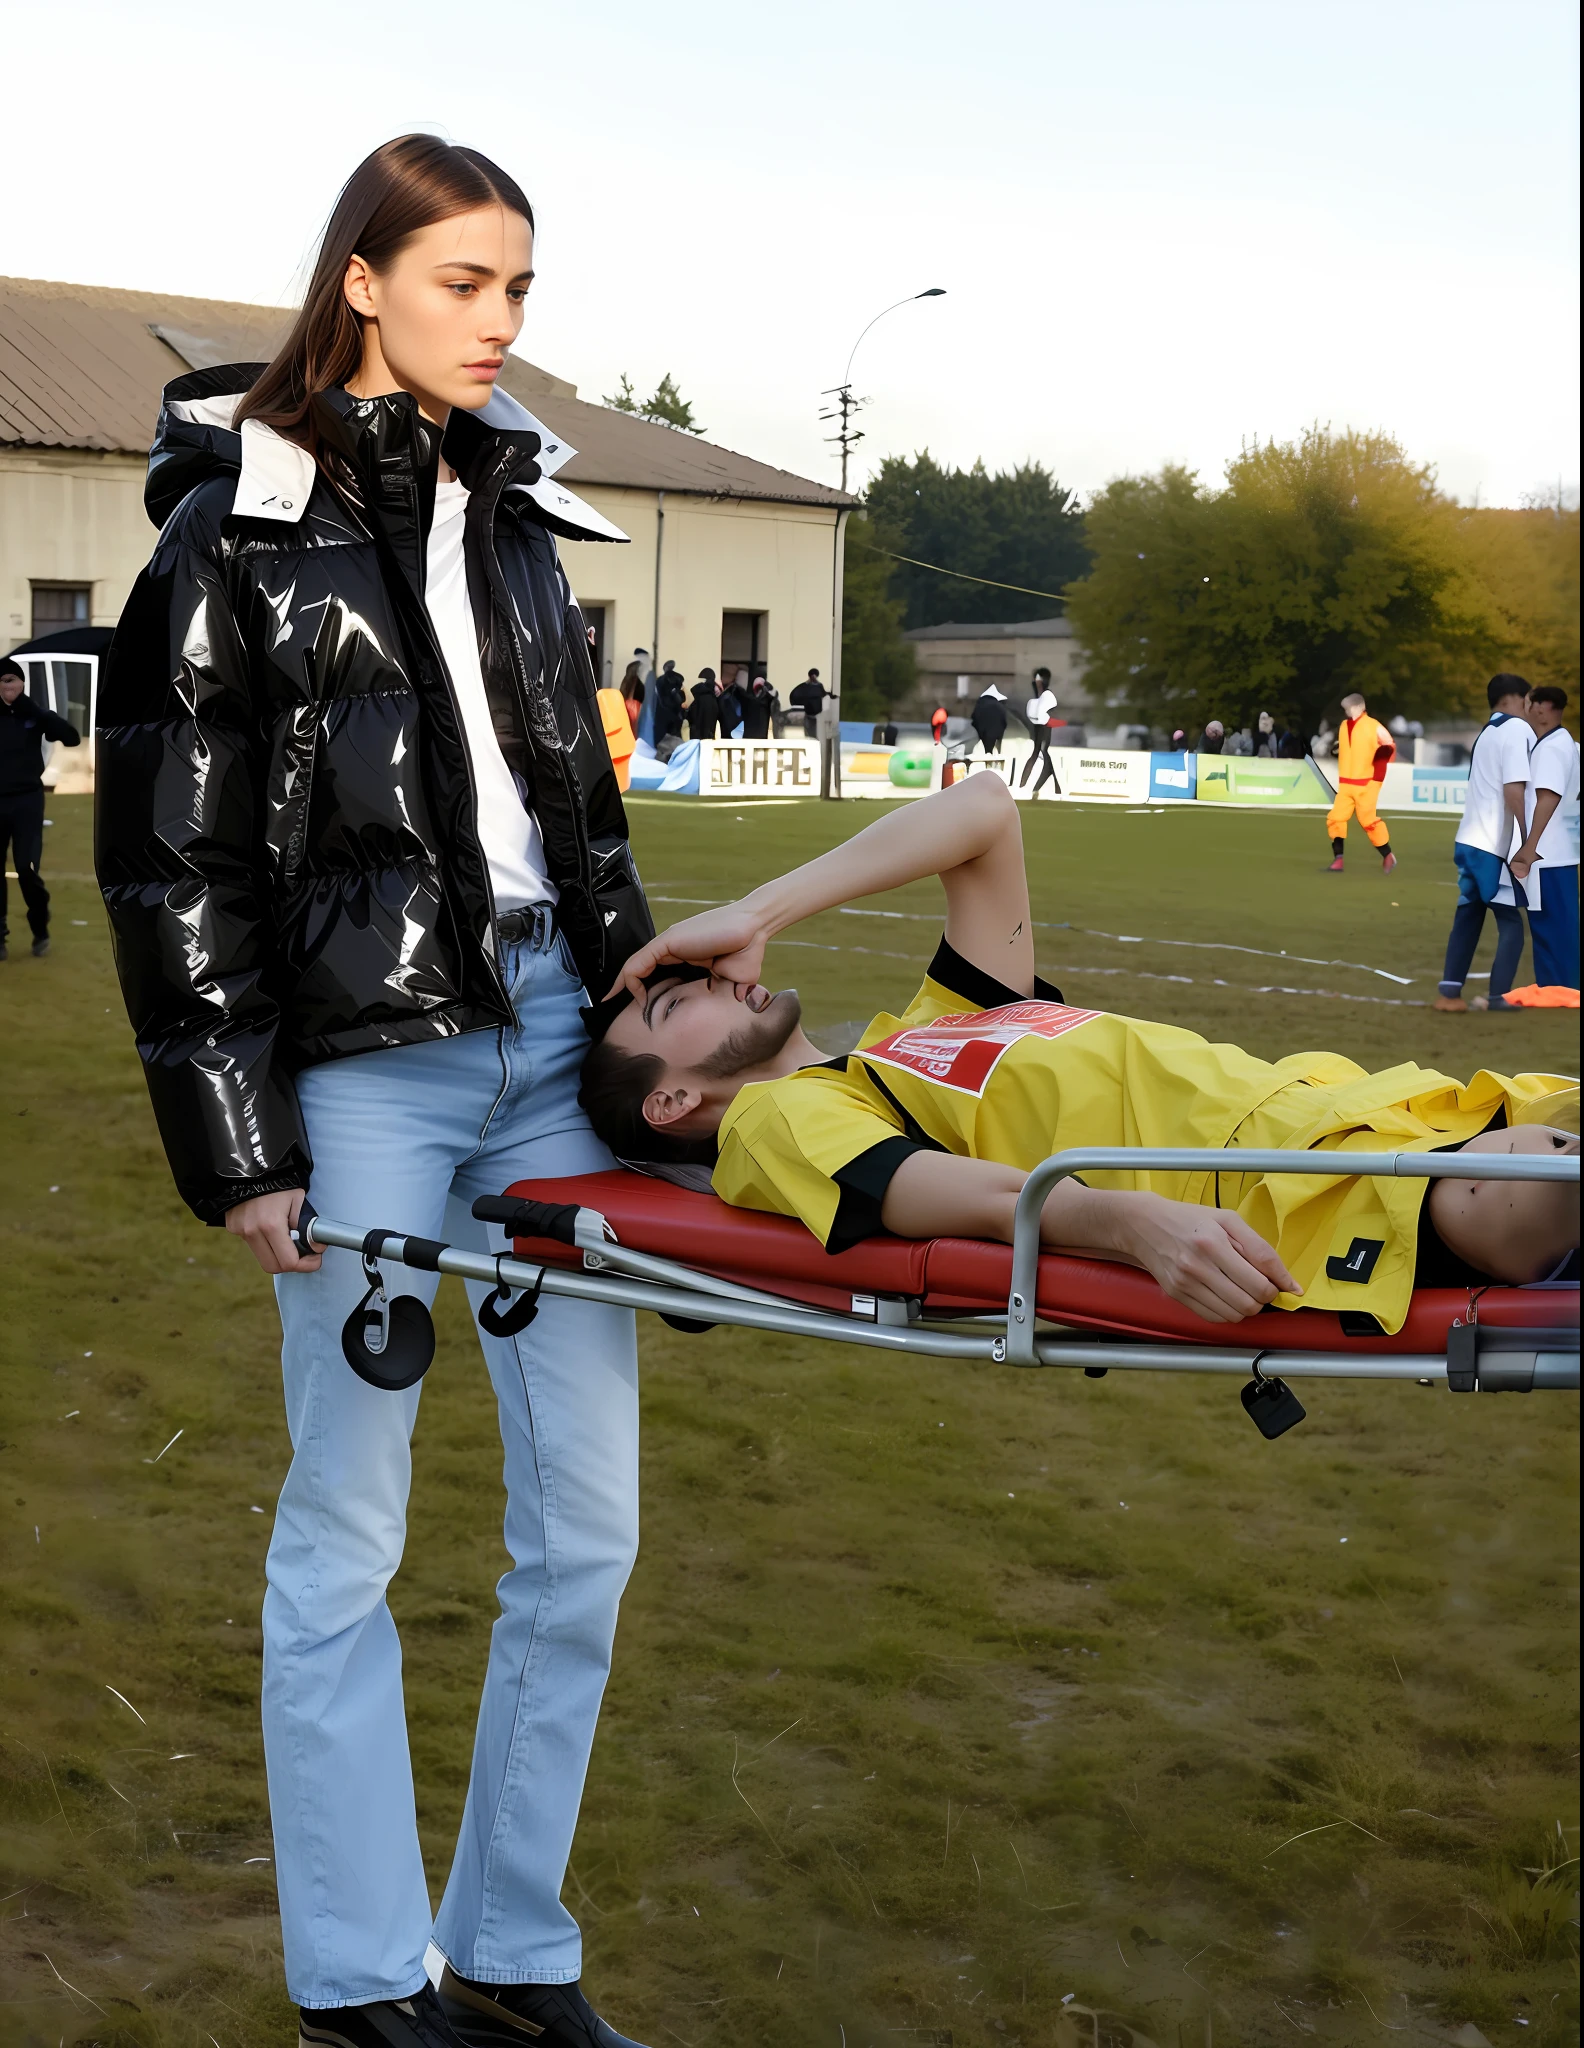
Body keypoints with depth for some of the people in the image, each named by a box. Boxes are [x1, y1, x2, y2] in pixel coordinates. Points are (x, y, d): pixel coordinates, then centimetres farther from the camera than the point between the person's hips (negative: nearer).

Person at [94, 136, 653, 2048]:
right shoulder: (238, 528, -3)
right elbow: (171, 864, -5)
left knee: (586, 1519, 7)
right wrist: (241, 1147, -9)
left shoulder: (509, 512, 14)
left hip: (552, 1041, 6)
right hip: (367, 1064, -6)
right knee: (348, 1532, 3)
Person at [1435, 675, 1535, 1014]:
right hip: (1498, 846, -8)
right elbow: (1513, 790, -18)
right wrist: (1528, 840, -15)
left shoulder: (1486, 732, 19)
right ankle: (1498, 996, -5)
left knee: (1468, 917, 13)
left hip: (1471, 840, 8)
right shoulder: (1517, 729, -8)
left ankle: (1449, 992, 11)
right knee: (1512, 921, -1)